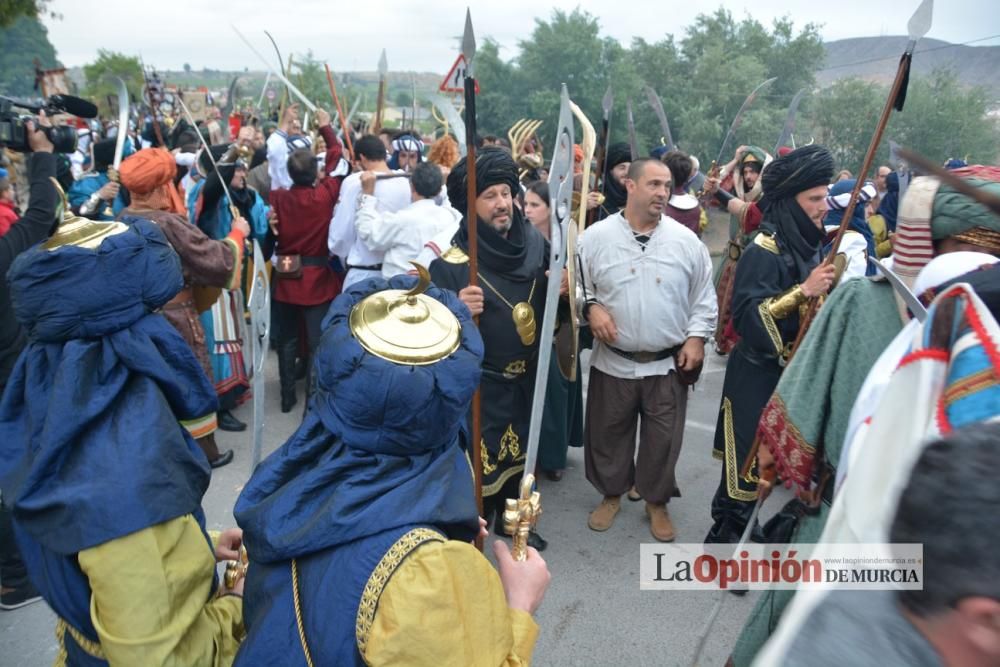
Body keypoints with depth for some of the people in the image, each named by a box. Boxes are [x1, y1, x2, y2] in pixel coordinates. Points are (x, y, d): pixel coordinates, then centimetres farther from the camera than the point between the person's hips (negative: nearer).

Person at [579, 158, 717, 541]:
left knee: (663, 439, 11)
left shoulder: (686, 240, -2)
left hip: (668, 363, 1)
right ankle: (611, 494, 38)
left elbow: (704, 296, 5)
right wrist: (591, 306, -15)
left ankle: (657, 501, 34)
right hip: (613, 361, 0)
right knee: (609, 434, 14)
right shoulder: (596, 237, -6)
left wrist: (697, 336, -4)